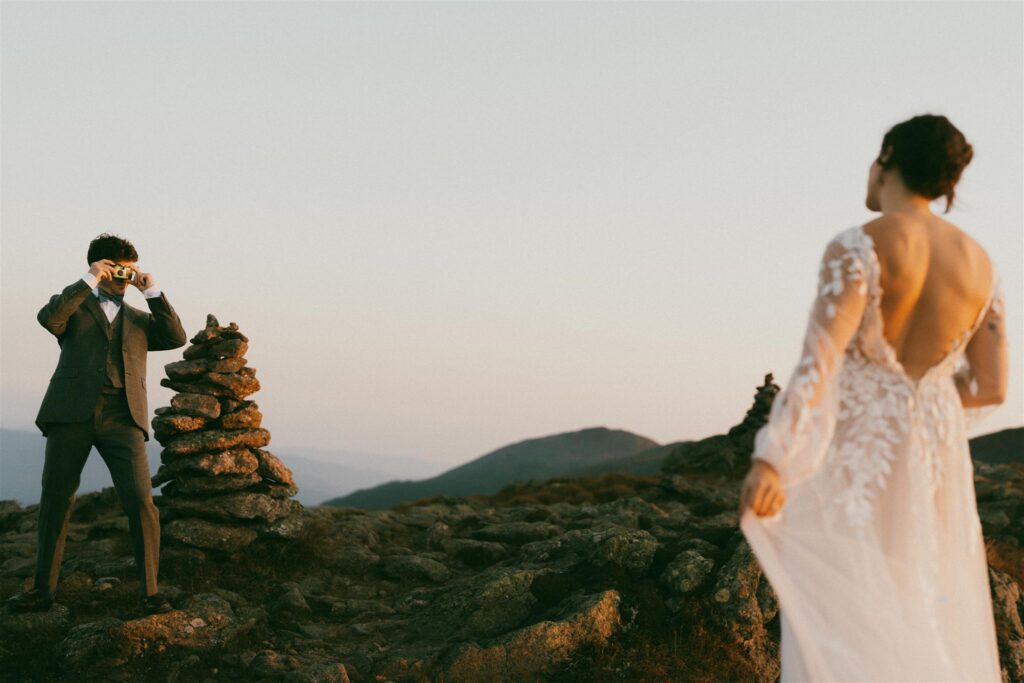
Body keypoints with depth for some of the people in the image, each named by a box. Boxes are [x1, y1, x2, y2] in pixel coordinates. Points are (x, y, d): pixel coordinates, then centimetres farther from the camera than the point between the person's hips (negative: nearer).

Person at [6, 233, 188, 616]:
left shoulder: (139, 320, 26)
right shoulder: (76, 306, 17)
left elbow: (176, 338, 10)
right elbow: (49, 319, -5)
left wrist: (152, 292, 8)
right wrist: (89, 281, -4)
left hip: (122, 416, 1)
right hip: (73, 412, -1)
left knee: (141, 502, -11)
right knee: (55, 501, 5)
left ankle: (150, 590, -5)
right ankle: (44, 588, 15)